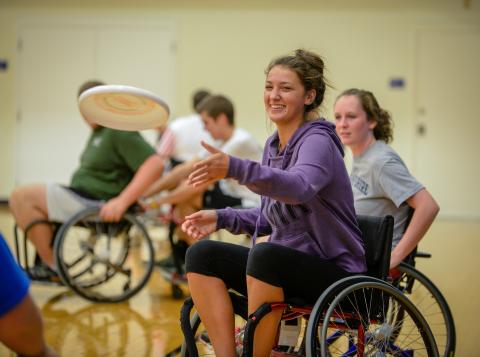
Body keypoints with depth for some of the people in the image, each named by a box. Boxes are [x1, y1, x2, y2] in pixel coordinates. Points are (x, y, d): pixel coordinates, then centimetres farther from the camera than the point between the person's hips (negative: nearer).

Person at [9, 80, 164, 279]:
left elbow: (155, 164, -24)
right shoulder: (99, 131, 18)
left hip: (97, 203, -11)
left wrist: (122, 201, -29)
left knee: (21, 197, -14)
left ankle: (52, 267, -7)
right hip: (83, 195, 11)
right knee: (22, 198, 19)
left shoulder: (119, 129, -13)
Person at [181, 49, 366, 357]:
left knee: (265, 254, -35)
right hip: (284, 266, 8)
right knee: (202, 253, -10)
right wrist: (221, 218, 3)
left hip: (331, 272, -8)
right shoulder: (274, 145, 11)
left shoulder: (317, 141, -13)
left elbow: (300, 187, -37)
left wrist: (235, 169, -49)